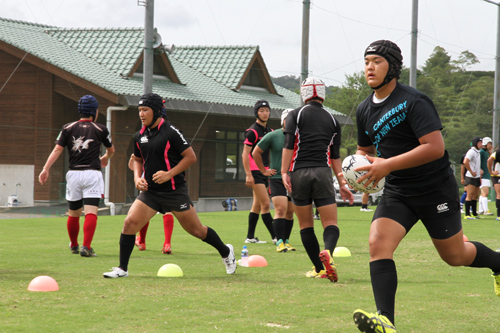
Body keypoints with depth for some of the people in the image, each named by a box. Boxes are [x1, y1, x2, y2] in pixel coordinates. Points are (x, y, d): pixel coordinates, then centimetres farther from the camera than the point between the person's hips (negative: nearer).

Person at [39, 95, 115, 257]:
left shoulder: (68, 128, 7)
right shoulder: (101, 129, 6)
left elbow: (57, 149, -4)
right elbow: (111, 150, 22)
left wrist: (46, 168, -9)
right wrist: (105, 158, 44)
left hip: (74, 174, 3)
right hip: (92, 174, -3)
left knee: (73, 214, 15)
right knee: (91, 213, -8)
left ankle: (74, 246, 32)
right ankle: (86, 247, -21)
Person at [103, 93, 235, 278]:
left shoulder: (170, 132, -12)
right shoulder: (139, 136, 7)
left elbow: (191, 157, -11)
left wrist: (169, 174, -19)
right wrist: (137, 178, 3)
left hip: (175, 191, -5)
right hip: (150, 192, 5)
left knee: (196, 230, 3)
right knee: (129, 223, -13)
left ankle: (226, 252, 29)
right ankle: (122, 269, -4)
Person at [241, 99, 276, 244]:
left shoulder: (269, 131, 15)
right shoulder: (252, 131, -9)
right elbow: (245, 154, -13)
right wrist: (248, 174, -19)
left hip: (265, 172, 8)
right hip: (255, 172, -8)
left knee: (257, 205, 9)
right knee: (266, 204, -12)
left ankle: (250, 237, 14)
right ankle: (275, 237, -14)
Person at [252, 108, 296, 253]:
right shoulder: (272, 136, -4)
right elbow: (256, 152, 5)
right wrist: (264, 170, 4)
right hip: (276, 179, -3)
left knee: (290, 212, 6)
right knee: (280, 209, -14)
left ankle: (286, 241, 17)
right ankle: (279, 242, -13)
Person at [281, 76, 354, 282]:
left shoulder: (295, 115, 6)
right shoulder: (332, 120, 15)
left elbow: (288, 145, -7)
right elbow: (335, 156, 15)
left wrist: (284, 173, -10)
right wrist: (342, 183, 18)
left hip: (299, 173, -1)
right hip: (323, 173, 1)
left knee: (306, 225, 9)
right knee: (330, 223, -3)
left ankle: (319, 269, 9)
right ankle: (327, 252, -34)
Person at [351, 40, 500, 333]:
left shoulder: (413, 102, -18)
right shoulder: (365, 110, 5)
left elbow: (435, 147, -27)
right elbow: (365, 149, 22)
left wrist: (388, 165, -30)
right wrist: (363, 164, -3)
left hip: (436, 190, -5)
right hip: (397, 193, 5)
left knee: (455, 255, 8)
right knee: (378, 244, -19)